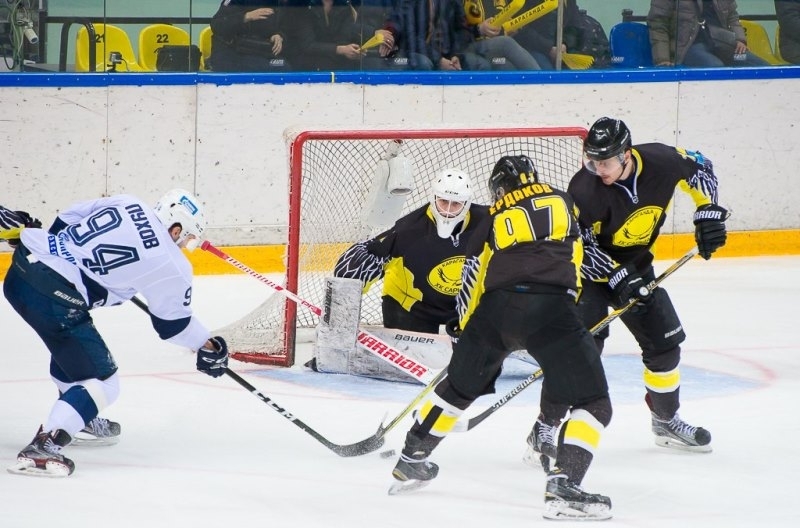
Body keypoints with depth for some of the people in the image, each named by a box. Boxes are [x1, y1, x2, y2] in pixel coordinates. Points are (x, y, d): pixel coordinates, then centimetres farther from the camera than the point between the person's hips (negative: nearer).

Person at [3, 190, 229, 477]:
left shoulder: (125, 204, 13)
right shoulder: (171, 265, -1)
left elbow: (64, 221, 22)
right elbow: (173, 322, 12)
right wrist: (208, 347, 29)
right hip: (53, 297, -8)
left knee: (72, 343, 34)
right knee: (102, 384, 1)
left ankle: (79, 417, 51)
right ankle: (42, 448, -12)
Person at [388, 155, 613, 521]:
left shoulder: (493, 220, 25)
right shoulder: (563, 202, 24)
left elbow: (472, 281, 26)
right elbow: (574, 257, 26)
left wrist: (463, 329, 40)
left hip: (495, 308, 3)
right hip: (551, 309, -3)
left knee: (458, 387, 28)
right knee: (593, 403, 2)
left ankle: (410, 462, 37)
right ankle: (563, 486, -16)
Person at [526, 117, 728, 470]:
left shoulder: (661, 162, -20)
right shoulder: (584, 189, -31)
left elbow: (700, 169, 2)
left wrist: (708, 213, -7)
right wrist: (617, 276, -30)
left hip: (635, 265, 5)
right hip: (589, 268, -5)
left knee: (664, 340, 8)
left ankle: (666, 419, 29)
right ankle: (544, 430, -16)